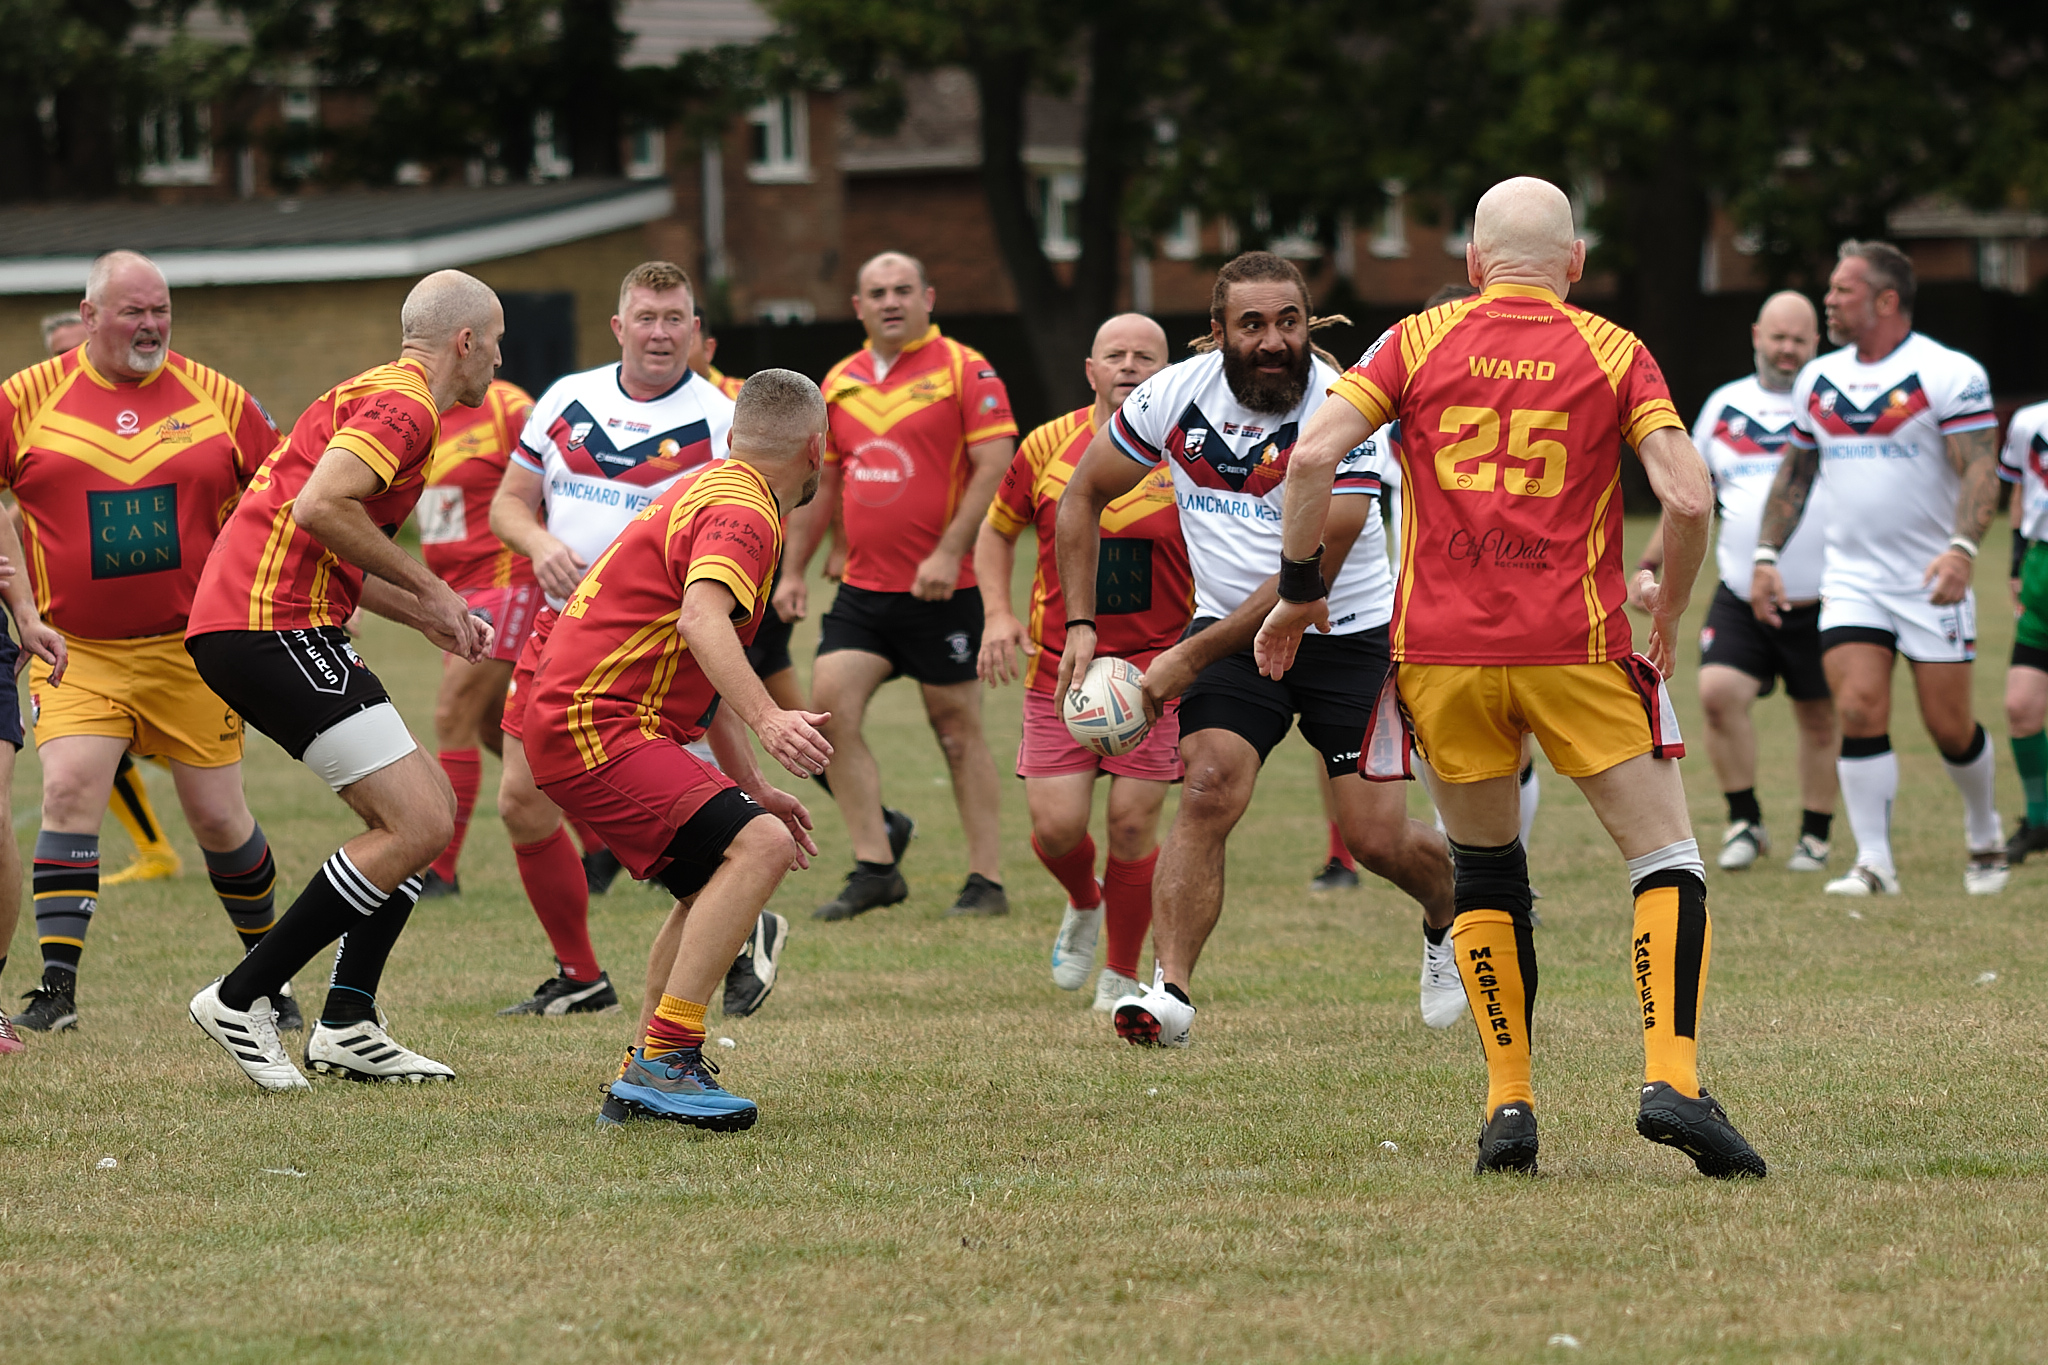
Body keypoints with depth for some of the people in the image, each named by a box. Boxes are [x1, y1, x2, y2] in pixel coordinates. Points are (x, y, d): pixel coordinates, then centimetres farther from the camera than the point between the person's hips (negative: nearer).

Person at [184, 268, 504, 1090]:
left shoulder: (378, 398, 23)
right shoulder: (405, 407, -11)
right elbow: (319, 505, -25)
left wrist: (427, 617, 22)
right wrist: (427, 589, -14)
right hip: (271, 628, -11)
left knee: (430, 805, 14)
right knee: (417, 824, -12)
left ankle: (347, 1026, 12)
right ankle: (242, 999, -8)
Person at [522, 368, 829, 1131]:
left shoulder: (715, 492, 21)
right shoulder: (741, 512, -14)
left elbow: (705, 667, 30)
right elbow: (701, 621, -34)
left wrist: (751, 785, 29)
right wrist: (767, 720, -47)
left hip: (576, 717, 11)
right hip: (593, 725, -11)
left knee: (721, 880, 22)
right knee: (759, 848, -23)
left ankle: (645, 1079, 23)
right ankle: (665, 1061, -26)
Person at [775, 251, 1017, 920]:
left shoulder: (963, 370, -5)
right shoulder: (841, 382, 12)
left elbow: (995, 463, -13)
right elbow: (821, 482, 20)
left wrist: (949, 551, -19)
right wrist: (794, 570, 15)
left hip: (942, 588, -5)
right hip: (862, 587, 5)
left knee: (957, 728, 0)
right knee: (831, 706, -9)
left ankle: (987, 880, 8)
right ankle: (875, 866, -3)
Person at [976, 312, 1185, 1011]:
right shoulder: (1047, 447, 1)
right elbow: (997, 529, 15)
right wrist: (997, 613, 1)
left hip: (1158, 665, -1)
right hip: (1061, 663, 1)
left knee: (1132, 821, -5)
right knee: (1056, 825, -5)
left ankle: (1121, 975, 15)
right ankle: (1083, 903, 31)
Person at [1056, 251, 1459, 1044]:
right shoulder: (1176, 394, -8)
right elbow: (1084, 495, 8)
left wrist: (1188, 658, -20)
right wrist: (1080, 626, 1)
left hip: (1346, 634, -2)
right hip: (1232, 632, 2)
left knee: (1378, 838, -4)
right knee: (1209, 790, -21)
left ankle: (1448, 919, 30)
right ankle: (1169, 992, -24)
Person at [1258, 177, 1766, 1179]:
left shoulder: (1416, 343, 7)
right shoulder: (1615, 354, 5)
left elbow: (1313, 457, -4)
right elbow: (1688, 498, -5)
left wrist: (1296, 590, 7)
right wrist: (1669, 613, 11)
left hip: (1441, 650, 2)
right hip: (1576, 648, -2)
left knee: (1486, 874, 16)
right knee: (1668, 863, 4)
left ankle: (1508, 1105, 8)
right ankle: (1670, 1079, -14)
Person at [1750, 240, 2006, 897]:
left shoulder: (1949, 374, -9)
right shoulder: (1817, 380, 9)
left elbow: (1980, 468, -15)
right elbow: (1795, 474, 18)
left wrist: (1962, 548, -31)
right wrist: (1766, 556, 8)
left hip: (1931, 582, -4)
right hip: (1850, 582, 4)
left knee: (1949, 725, 1)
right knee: (1860, 713, -11)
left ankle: (1984, 834, 27)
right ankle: (1874, 863, -7)